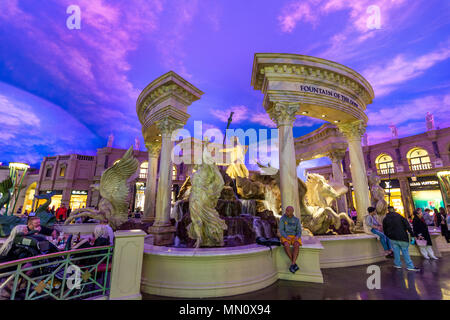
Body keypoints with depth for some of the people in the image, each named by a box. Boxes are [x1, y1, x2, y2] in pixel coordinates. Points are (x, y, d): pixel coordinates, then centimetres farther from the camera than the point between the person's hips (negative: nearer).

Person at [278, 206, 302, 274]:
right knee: (286, 246, -35)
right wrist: (286, 237, -26)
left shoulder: (297, 220, 2)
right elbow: (281, 230, -9)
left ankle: (292, 264, -32)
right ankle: (295, 264, -22)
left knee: (296, 246, -34)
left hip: (295, 237, 1)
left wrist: (297, 237, -22)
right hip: (285, 238, -1)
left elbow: (299, 231, 0)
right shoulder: (282, 219, -3)